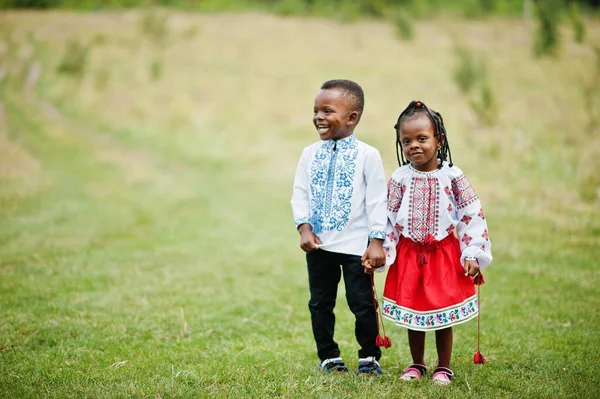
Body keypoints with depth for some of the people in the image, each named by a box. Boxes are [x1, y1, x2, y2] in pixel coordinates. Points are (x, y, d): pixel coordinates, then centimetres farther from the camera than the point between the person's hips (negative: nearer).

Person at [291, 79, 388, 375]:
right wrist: (304, 227, -9)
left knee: (362, 303, 2)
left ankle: (369, 356, 19)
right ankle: (328, 355, 26)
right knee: (320, 303, 12)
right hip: (319, 244, 4)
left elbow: (377, 200, -8)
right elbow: (300, 193, 5)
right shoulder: (310, 154, 5)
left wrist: (377, 240, -12)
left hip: (356, 246, -4)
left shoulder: (367, 155, -7)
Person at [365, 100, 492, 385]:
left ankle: (443, 367, 21)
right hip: (408, 257, 2)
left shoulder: (452, 176, -7)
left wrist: (473, 255, -10)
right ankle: (416, 365, 28)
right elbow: (387, 220, 0)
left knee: (443, 314, 6)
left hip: (444, 255, -1)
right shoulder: (399, 179, -4)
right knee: (411, 313, 11)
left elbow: (473, 216, -5)